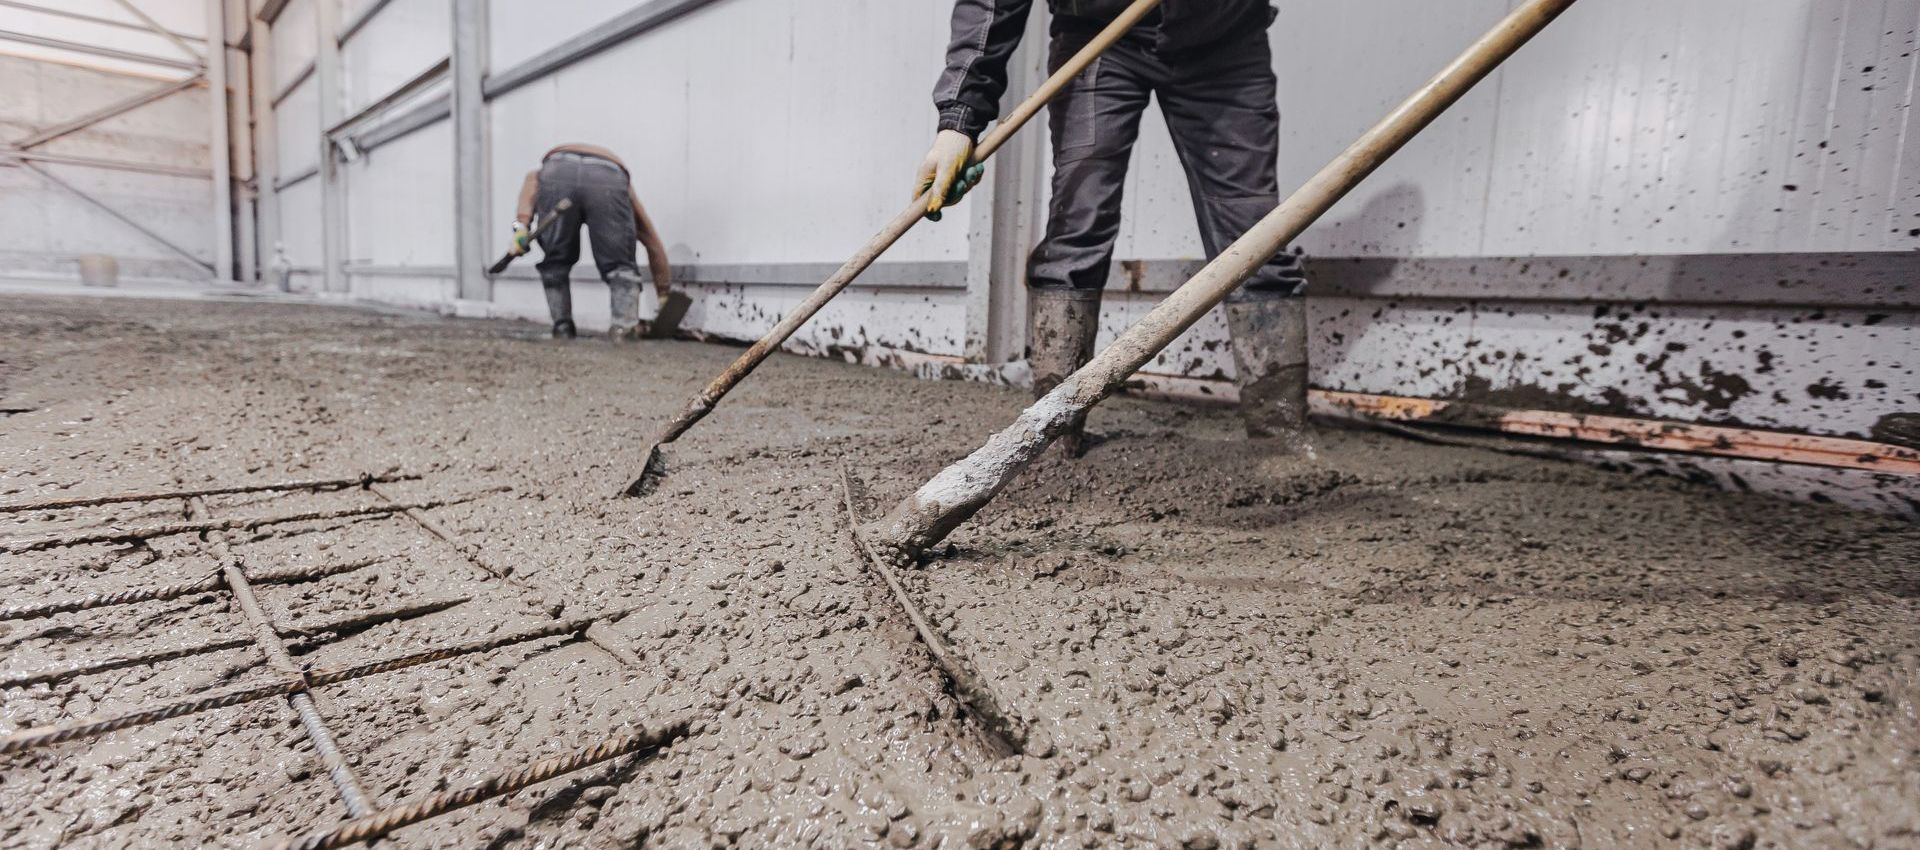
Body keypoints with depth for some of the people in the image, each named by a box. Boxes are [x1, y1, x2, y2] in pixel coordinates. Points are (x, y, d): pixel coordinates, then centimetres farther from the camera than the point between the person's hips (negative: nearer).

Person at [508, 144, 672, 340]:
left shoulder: (555, 160, 45)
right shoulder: (620, 184, 42)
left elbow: (532, 178, 19)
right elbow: (654, 244, 40)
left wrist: (521, 224, 7)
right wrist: (664, 294, 46)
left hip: (557, 172, 1)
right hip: (608, 178, -1)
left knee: (555, 262, 21)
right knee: (619, 264, 13)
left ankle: (562, 326, 20)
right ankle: (625, 325, -3)